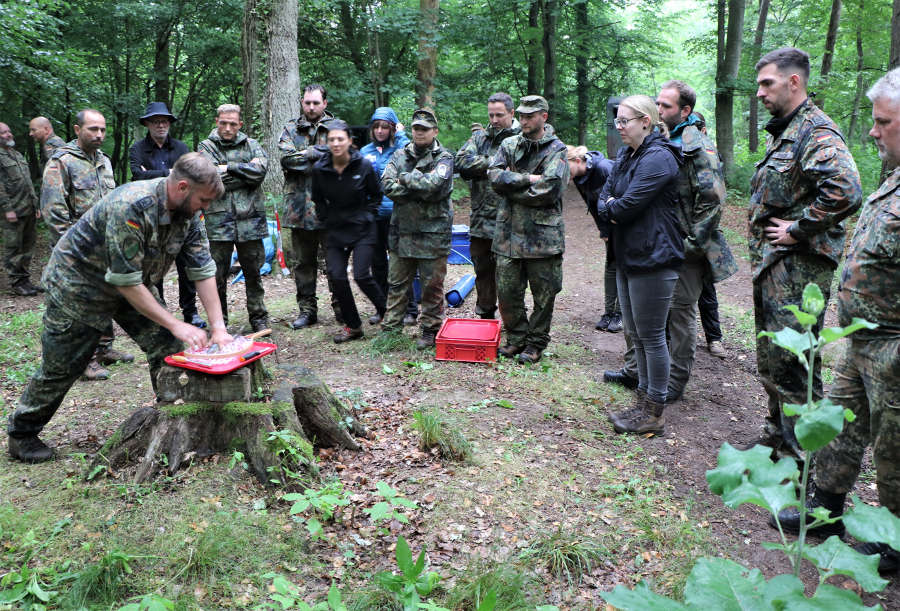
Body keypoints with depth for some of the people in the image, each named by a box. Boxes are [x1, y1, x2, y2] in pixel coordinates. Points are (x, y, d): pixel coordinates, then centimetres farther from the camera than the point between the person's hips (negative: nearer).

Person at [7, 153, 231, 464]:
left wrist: (219, 327, -18)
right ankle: (22, 433, 25)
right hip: (79, 283, -7)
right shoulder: (131, 206, -36)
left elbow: (204, 270, -10)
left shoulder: (188, 212, -12)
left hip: (131, 282, 7)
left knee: (168, 347, -5)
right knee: (61, 367, 4)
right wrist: (176, 325, -31)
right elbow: (126, 281, -33)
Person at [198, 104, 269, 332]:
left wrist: (229, 168, -9)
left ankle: (258, 318, 19)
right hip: (219, 220, -1)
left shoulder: (251, 145, 11)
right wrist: (247, 172, -7)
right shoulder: (206, 147, 6)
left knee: (253, 272, 9)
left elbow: (261, 168, -8)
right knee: (218, 274, 2)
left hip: (250, 219, 2)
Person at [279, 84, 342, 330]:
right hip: (299, 206, 2)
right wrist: (318, 153, -11)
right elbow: (287, 157, -6)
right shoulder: (291, 129, 11)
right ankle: (307, 310, 18)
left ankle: (340, 307, 16)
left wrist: (305, 156, -11)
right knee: (303, 261, 8)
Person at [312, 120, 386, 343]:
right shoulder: (319, 168, -3)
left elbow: (376, 194, 6)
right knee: (336, 276, -5)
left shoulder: (363, 165, -9)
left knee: (361, 275, -13)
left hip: (362, 230, -3)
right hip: (335, 232, 3)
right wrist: (326, 219, 6)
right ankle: (353, 326, 11)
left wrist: (367, 214, -1)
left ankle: (386, 311, 15)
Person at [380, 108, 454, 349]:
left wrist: (405, 178, -8)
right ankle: (390, 327, 20)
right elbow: (387, 185, -4)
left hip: (432, 233, -4)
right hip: (401, 230, 4)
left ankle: (430, 330, 16)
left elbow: (434, 184, -21)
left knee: (432, 284, 4)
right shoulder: (400, 155, 11)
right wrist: (420, 190, -12)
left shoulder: (443, 158, -2)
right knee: (396, 283, 10)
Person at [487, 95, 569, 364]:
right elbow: (494, 175, -4)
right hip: (509, 231, 4)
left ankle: (536, 342, 20)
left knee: (544, 293, 5)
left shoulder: (557, 151, -3)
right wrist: (528, 179, -13)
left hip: (543, 234, -4)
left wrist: (511, 188, -9)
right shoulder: (509, 145, 11)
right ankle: (516, 337, 25)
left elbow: (548, 191, -16)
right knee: (507, 291, 7)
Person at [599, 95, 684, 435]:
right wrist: (611, 209, -11)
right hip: (627, 255, 9)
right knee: (636, 334, 15)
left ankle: (654, 413, 11)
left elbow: (627, 205, -22)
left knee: (651, 336, -1)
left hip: (653, 260, -9)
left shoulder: (659, 158, -16)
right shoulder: (626, 155, 13)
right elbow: (605, 196, 10)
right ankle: (643, 401, 28)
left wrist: (611, 207, -2)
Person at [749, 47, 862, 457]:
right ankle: (778, 436, 32)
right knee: (770, 358, 18)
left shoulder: (816, 133, -15)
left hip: (799, 268, -10)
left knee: (793, 363, -5)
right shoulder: (781, 132, 16)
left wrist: (797, 230, -21)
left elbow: (845, 191, -32)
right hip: (770, 265, 10)